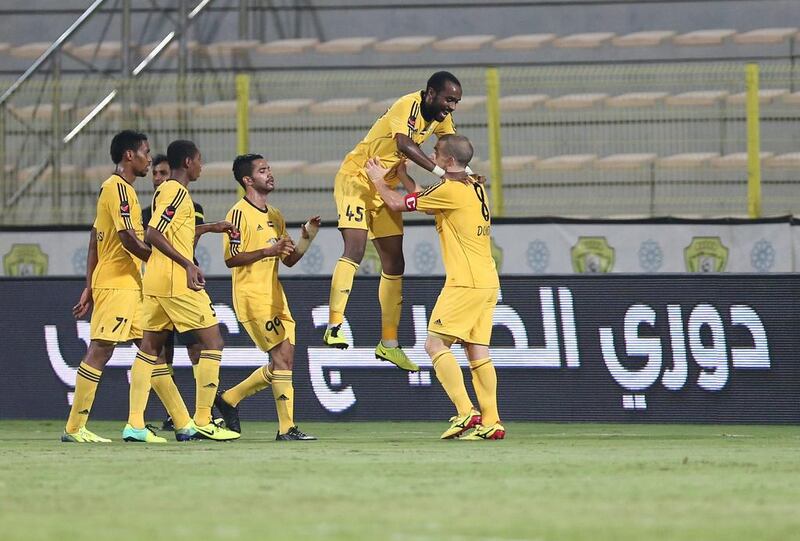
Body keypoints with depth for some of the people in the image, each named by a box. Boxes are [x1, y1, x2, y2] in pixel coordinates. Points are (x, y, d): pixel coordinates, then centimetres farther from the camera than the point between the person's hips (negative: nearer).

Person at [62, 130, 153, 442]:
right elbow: (128, 238, -19)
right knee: (100, 350, -10)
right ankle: (74, 428, -9)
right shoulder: (119, 188, -11)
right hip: (118, 284, -10)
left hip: (131, 286, 10)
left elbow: (94, 242, 20)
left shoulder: (113, 188, 19)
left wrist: (89, 289, 20)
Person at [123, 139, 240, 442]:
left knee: (150, 348, 7)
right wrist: (188, 265, -26)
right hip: (177, 282, -9)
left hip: (154, 281, 9)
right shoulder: (177, 192, -11)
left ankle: (134, 425, 0)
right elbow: (153, 235, -22)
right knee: (212, 342, -2)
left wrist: (209, 228, 34)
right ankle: (203, 422, -4)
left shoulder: (163, 191, 18)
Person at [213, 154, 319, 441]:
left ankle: (229, 399, 21)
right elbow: (231, 258, -15)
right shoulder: (240, 213, -8)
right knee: (282, 358, -13)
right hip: (252, 296, -9)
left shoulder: (275, 216, 17)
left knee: (283, 362, 6)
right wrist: (267, 251, -23)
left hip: (275, 296, 9)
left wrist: (306, 238, 3)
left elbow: (288, 260, 20)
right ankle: (287, 428, -11)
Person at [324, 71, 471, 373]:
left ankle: (388, 344, 15)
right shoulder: (409, 106, -27)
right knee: (355, 249, -25)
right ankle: (334, 328, -27)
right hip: (356, 179, -9)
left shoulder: (441, 117, 0)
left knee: (394, 265, 8)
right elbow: (404, 144, -44)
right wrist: (441, 172, -50)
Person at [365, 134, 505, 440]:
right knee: (477, 350, 7)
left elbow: (398, 204, -3)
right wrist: (404, 177, 36)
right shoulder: (476, 188, 15)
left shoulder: (449, 190, -12)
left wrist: (379, 181, 16)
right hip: (488, 281, 9)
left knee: (436, 344, -7)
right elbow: (428, 203, 31)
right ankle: (491, 422, 0)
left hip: (465, 283, -9)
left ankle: (465, 412, -16)